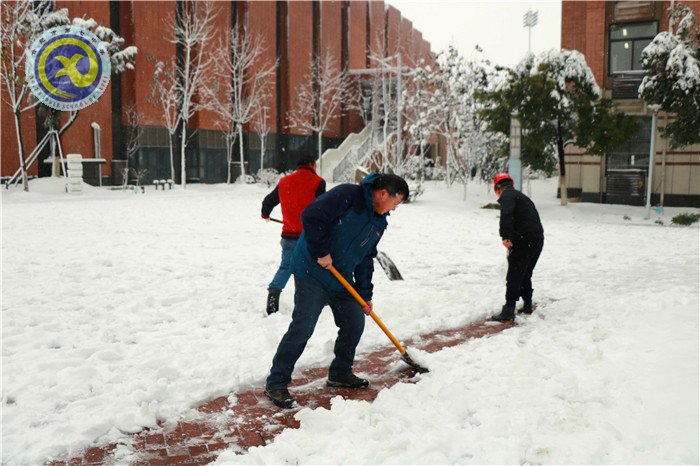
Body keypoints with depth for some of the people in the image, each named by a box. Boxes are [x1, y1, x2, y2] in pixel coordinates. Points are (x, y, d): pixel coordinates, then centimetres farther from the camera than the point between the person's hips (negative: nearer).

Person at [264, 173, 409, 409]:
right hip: (312, 272, -9)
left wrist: (365, 295, 13)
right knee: (302, 329, -9)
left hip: (341, 281, 9)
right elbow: (311, 216, -26)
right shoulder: (347, 195, -17)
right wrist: (321, 252, -23)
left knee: (355, 323, 11)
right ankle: (276, 383, 2)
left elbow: (366, 259, 16)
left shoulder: (378, 222, 11)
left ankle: (340, 373, 29)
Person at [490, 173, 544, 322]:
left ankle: (509, 311, -5)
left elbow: (506, 215, -24)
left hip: (524, 240, -9)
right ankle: (527, 305, 31)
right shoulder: (520, 196, 25)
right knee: (525, 274, 22)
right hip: (538, 239, 9)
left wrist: (506, 236, -29)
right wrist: (511, 238, 40)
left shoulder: (507, 196, -5)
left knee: (514, 276, -5)